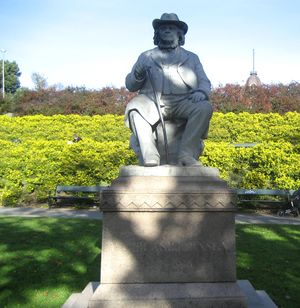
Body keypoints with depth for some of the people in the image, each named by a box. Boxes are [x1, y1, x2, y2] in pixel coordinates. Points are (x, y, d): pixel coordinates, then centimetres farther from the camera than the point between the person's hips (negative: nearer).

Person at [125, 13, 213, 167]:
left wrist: (201, 92, -10)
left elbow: (205, 82, 15)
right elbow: (130, 85, 16)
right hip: (153, 102, 0)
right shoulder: (146, 57, 21)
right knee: (134, 107, -33)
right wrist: (137, 75, -8)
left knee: (204, 107, -31)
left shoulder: (192, 58, 23)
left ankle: (185, 153, -33)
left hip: (183, 102, 1)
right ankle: (150, 158, -37)